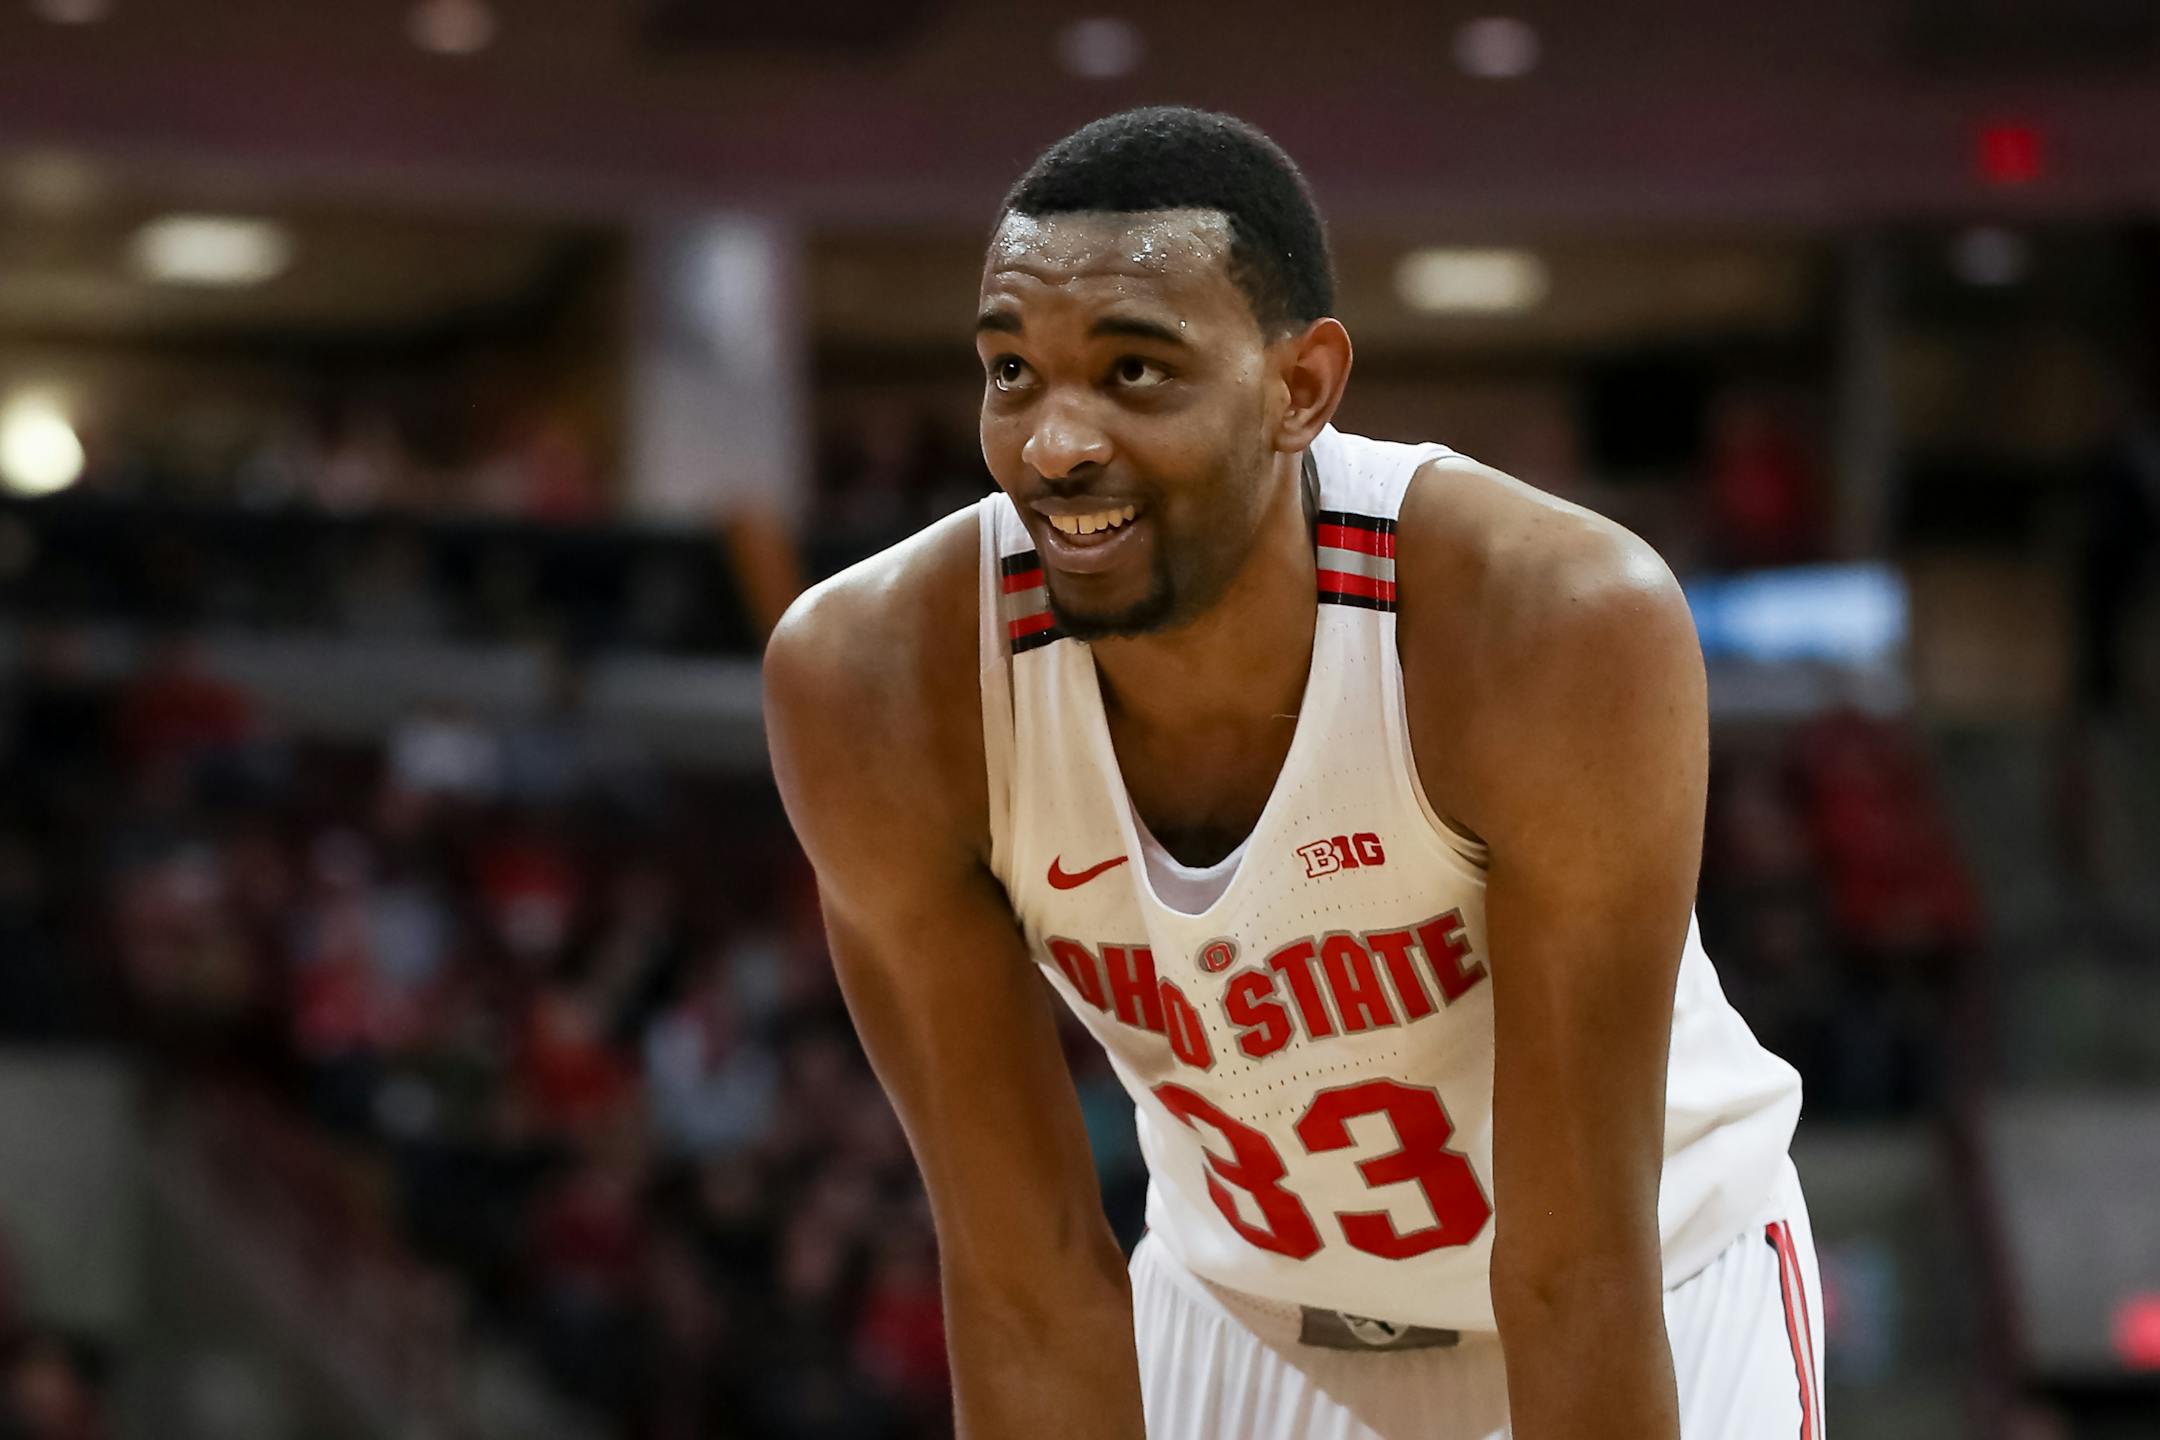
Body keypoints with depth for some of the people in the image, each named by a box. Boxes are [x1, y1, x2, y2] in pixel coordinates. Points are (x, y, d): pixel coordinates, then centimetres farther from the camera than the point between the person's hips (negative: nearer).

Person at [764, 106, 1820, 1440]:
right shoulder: (884, 685, -25)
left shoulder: (1559, 631, -32)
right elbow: (1028, 1277, -19)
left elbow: (1577, 1272, -28)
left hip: (1663, 1285, -2)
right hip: (1243, 1308, 2)